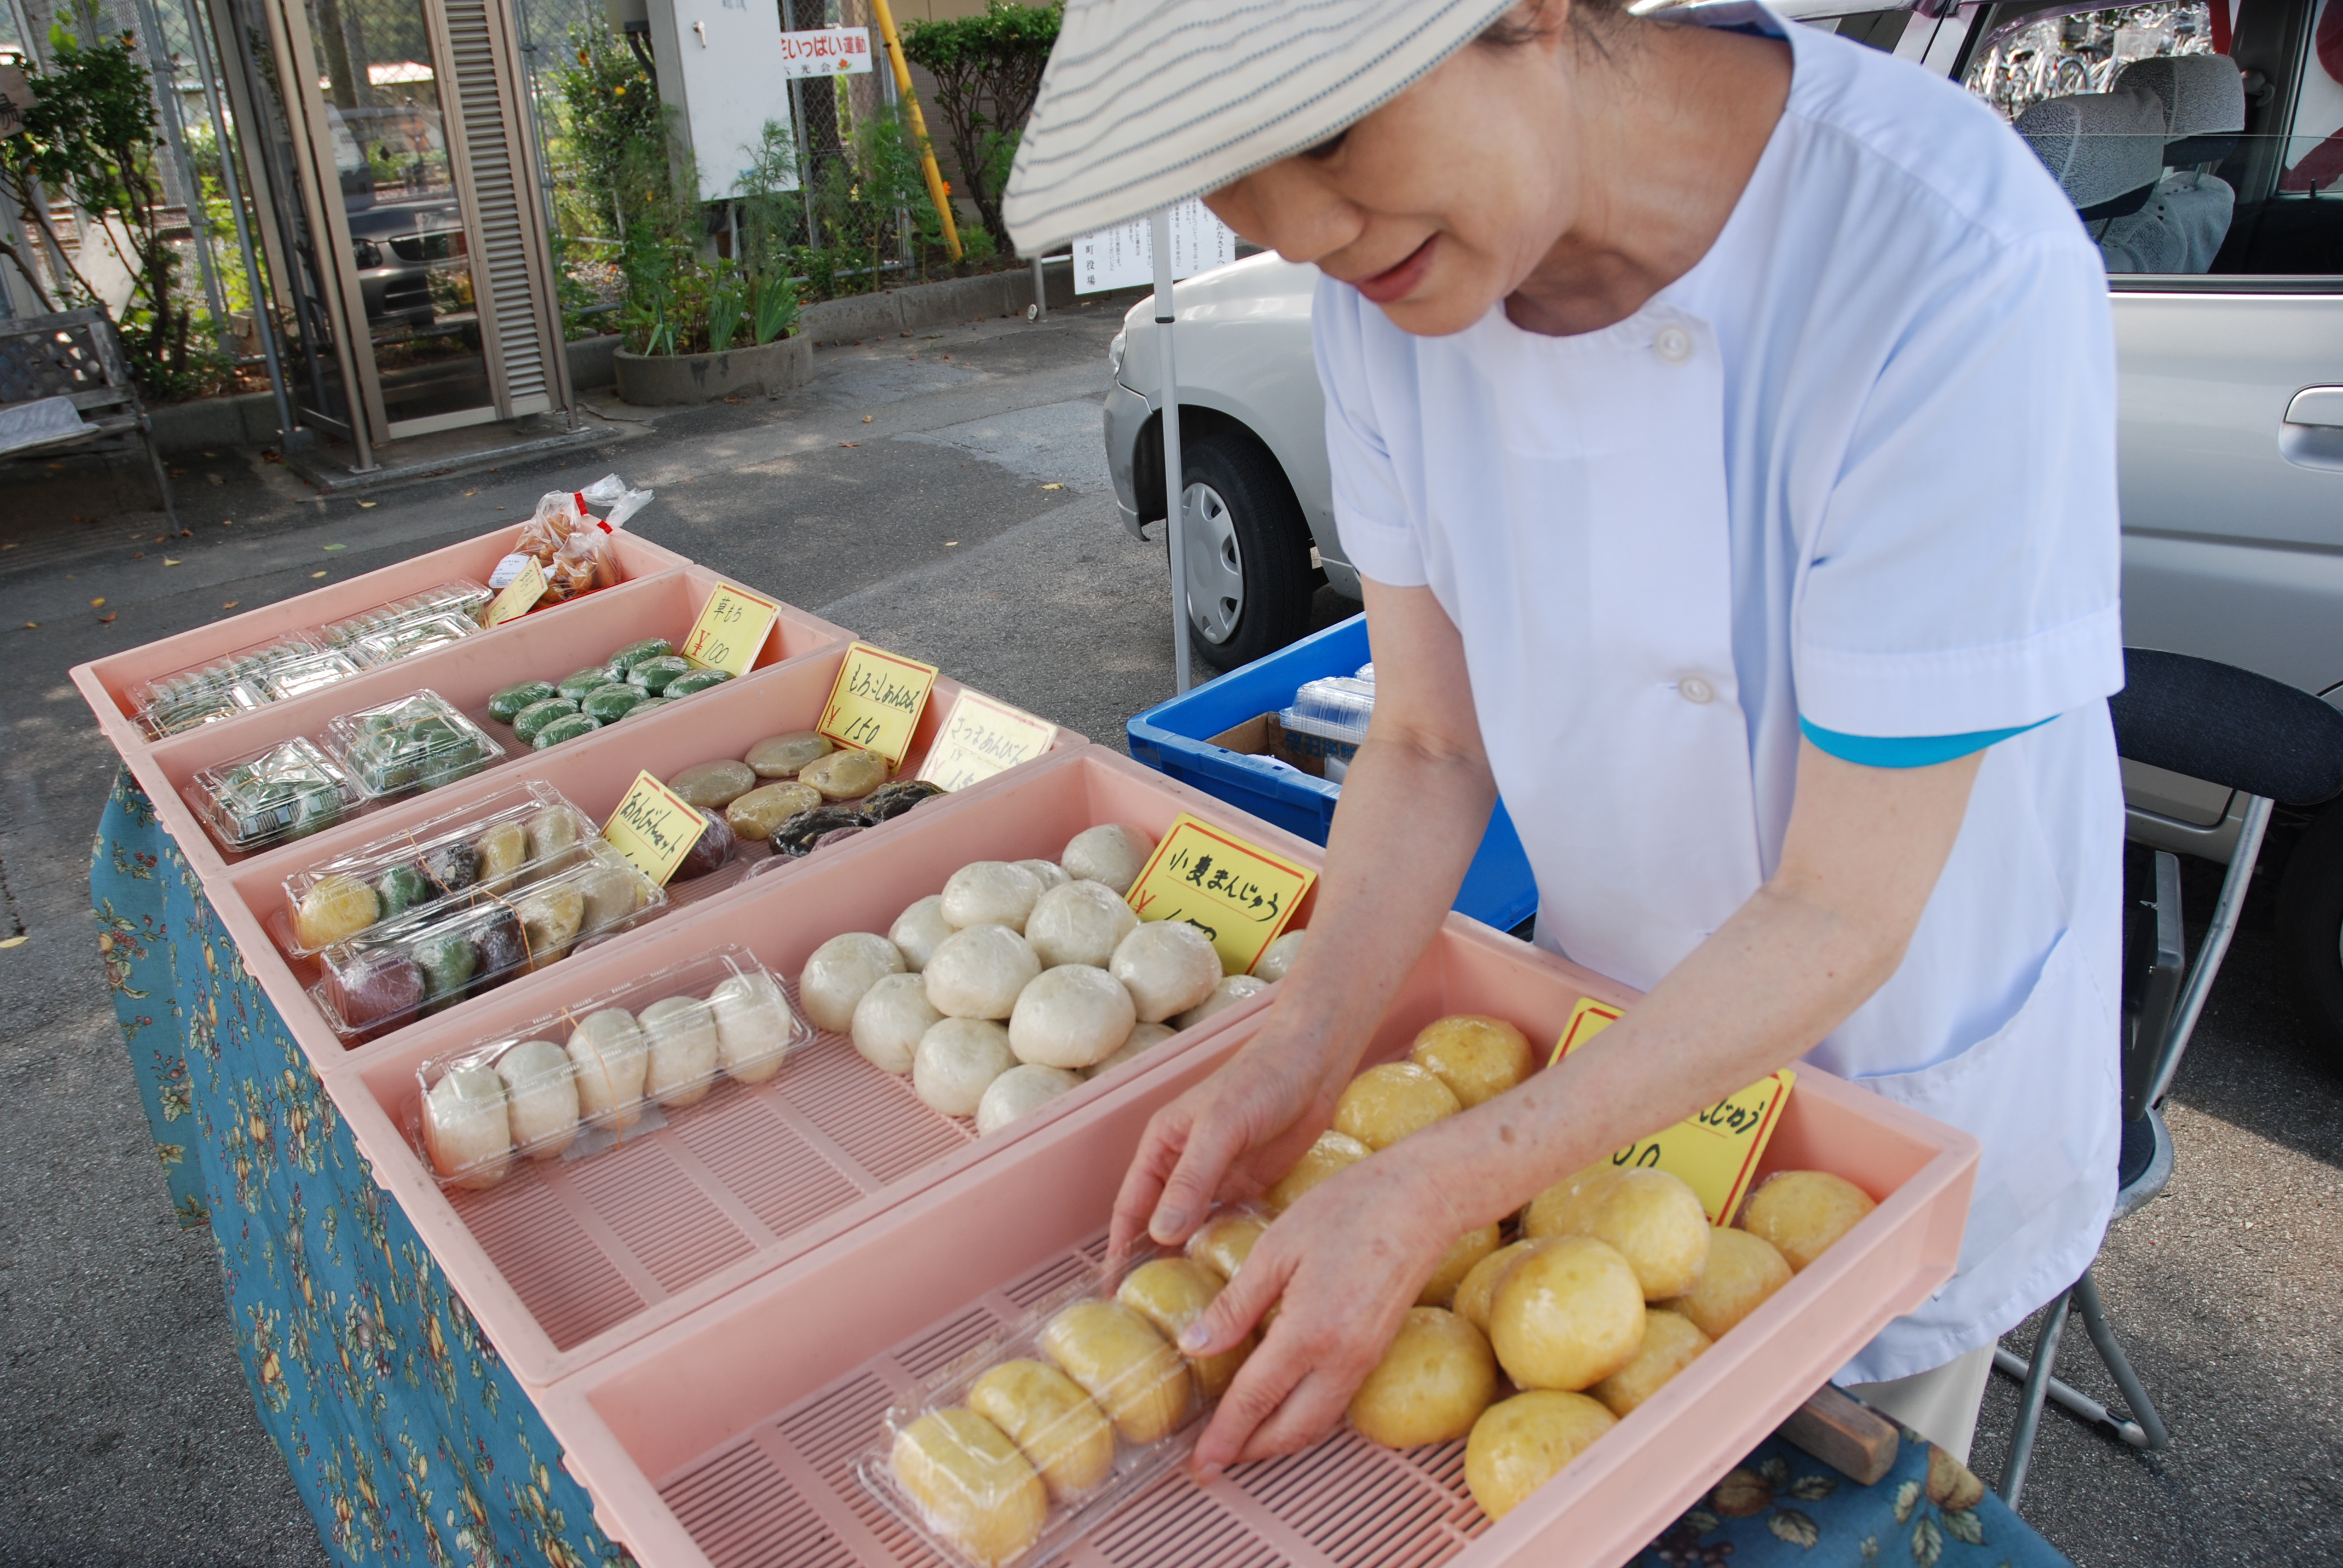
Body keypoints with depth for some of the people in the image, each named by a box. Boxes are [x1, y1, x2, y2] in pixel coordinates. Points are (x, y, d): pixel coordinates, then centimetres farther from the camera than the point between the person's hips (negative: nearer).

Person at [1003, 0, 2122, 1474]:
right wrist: (1296, 1065, -20)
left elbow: (1841, 914, -29)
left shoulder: (1958, 274, -34)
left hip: (1903, 1072, -3)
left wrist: (1436, 1190, -33)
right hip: (1623, 1029, 4)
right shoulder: (1382, 293, -16)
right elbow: (1430, 750, -8)